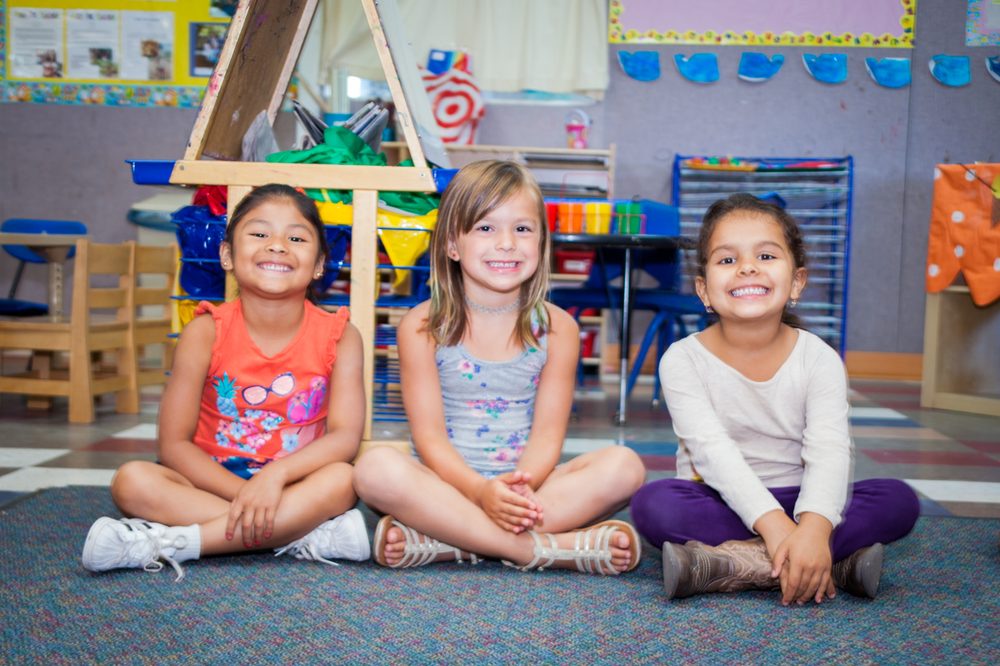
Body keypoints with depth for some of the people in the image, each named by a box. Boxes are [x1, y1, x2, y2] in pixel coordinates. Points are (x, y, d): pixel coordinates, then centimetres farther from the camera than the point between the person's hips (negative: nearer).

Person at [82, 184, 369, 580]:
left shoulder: (338, 335, -5)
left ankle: (168, 544, -30)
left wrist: (275, 476, -30)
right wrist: (244, 494, -21)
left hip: (296, 485, 0)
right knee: (132, 480, -27)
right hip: (211, 486, 1)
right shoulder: (207, 332, -6)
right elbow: (174, 444, -8)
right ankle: (311, 536, -31)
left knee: (342, 479, -32)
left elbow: (346, 436, -14)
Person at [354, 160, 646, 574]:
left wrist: (520, 488, -24)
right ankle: (552, 548, -30)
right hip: (448, 484, -2)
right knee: (377, 468, -32)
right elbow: (429, 437, -8)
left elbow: (548, 433, -3)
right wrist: (481, 491, -25)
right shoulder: (422, 327, -2)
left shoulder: (556, 328, 3)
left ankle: (442, 541, -29)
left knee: (624, 466, -23)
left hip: (529, 483, 2)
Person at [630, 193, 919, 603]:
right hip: (720, 504, -2)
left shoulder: (818, 359, -6)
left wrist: (814, 528, -39)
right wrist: (773, 523, -33)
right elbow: (712, 450, -19)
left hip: (798, 504, 2)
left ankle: (720, 564, -30)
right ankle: (835, 563, -30)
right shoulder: (683, 360, -10)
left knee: (899, 500, -21)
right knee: (651, 503, -31)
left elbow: (830, 451, -19)